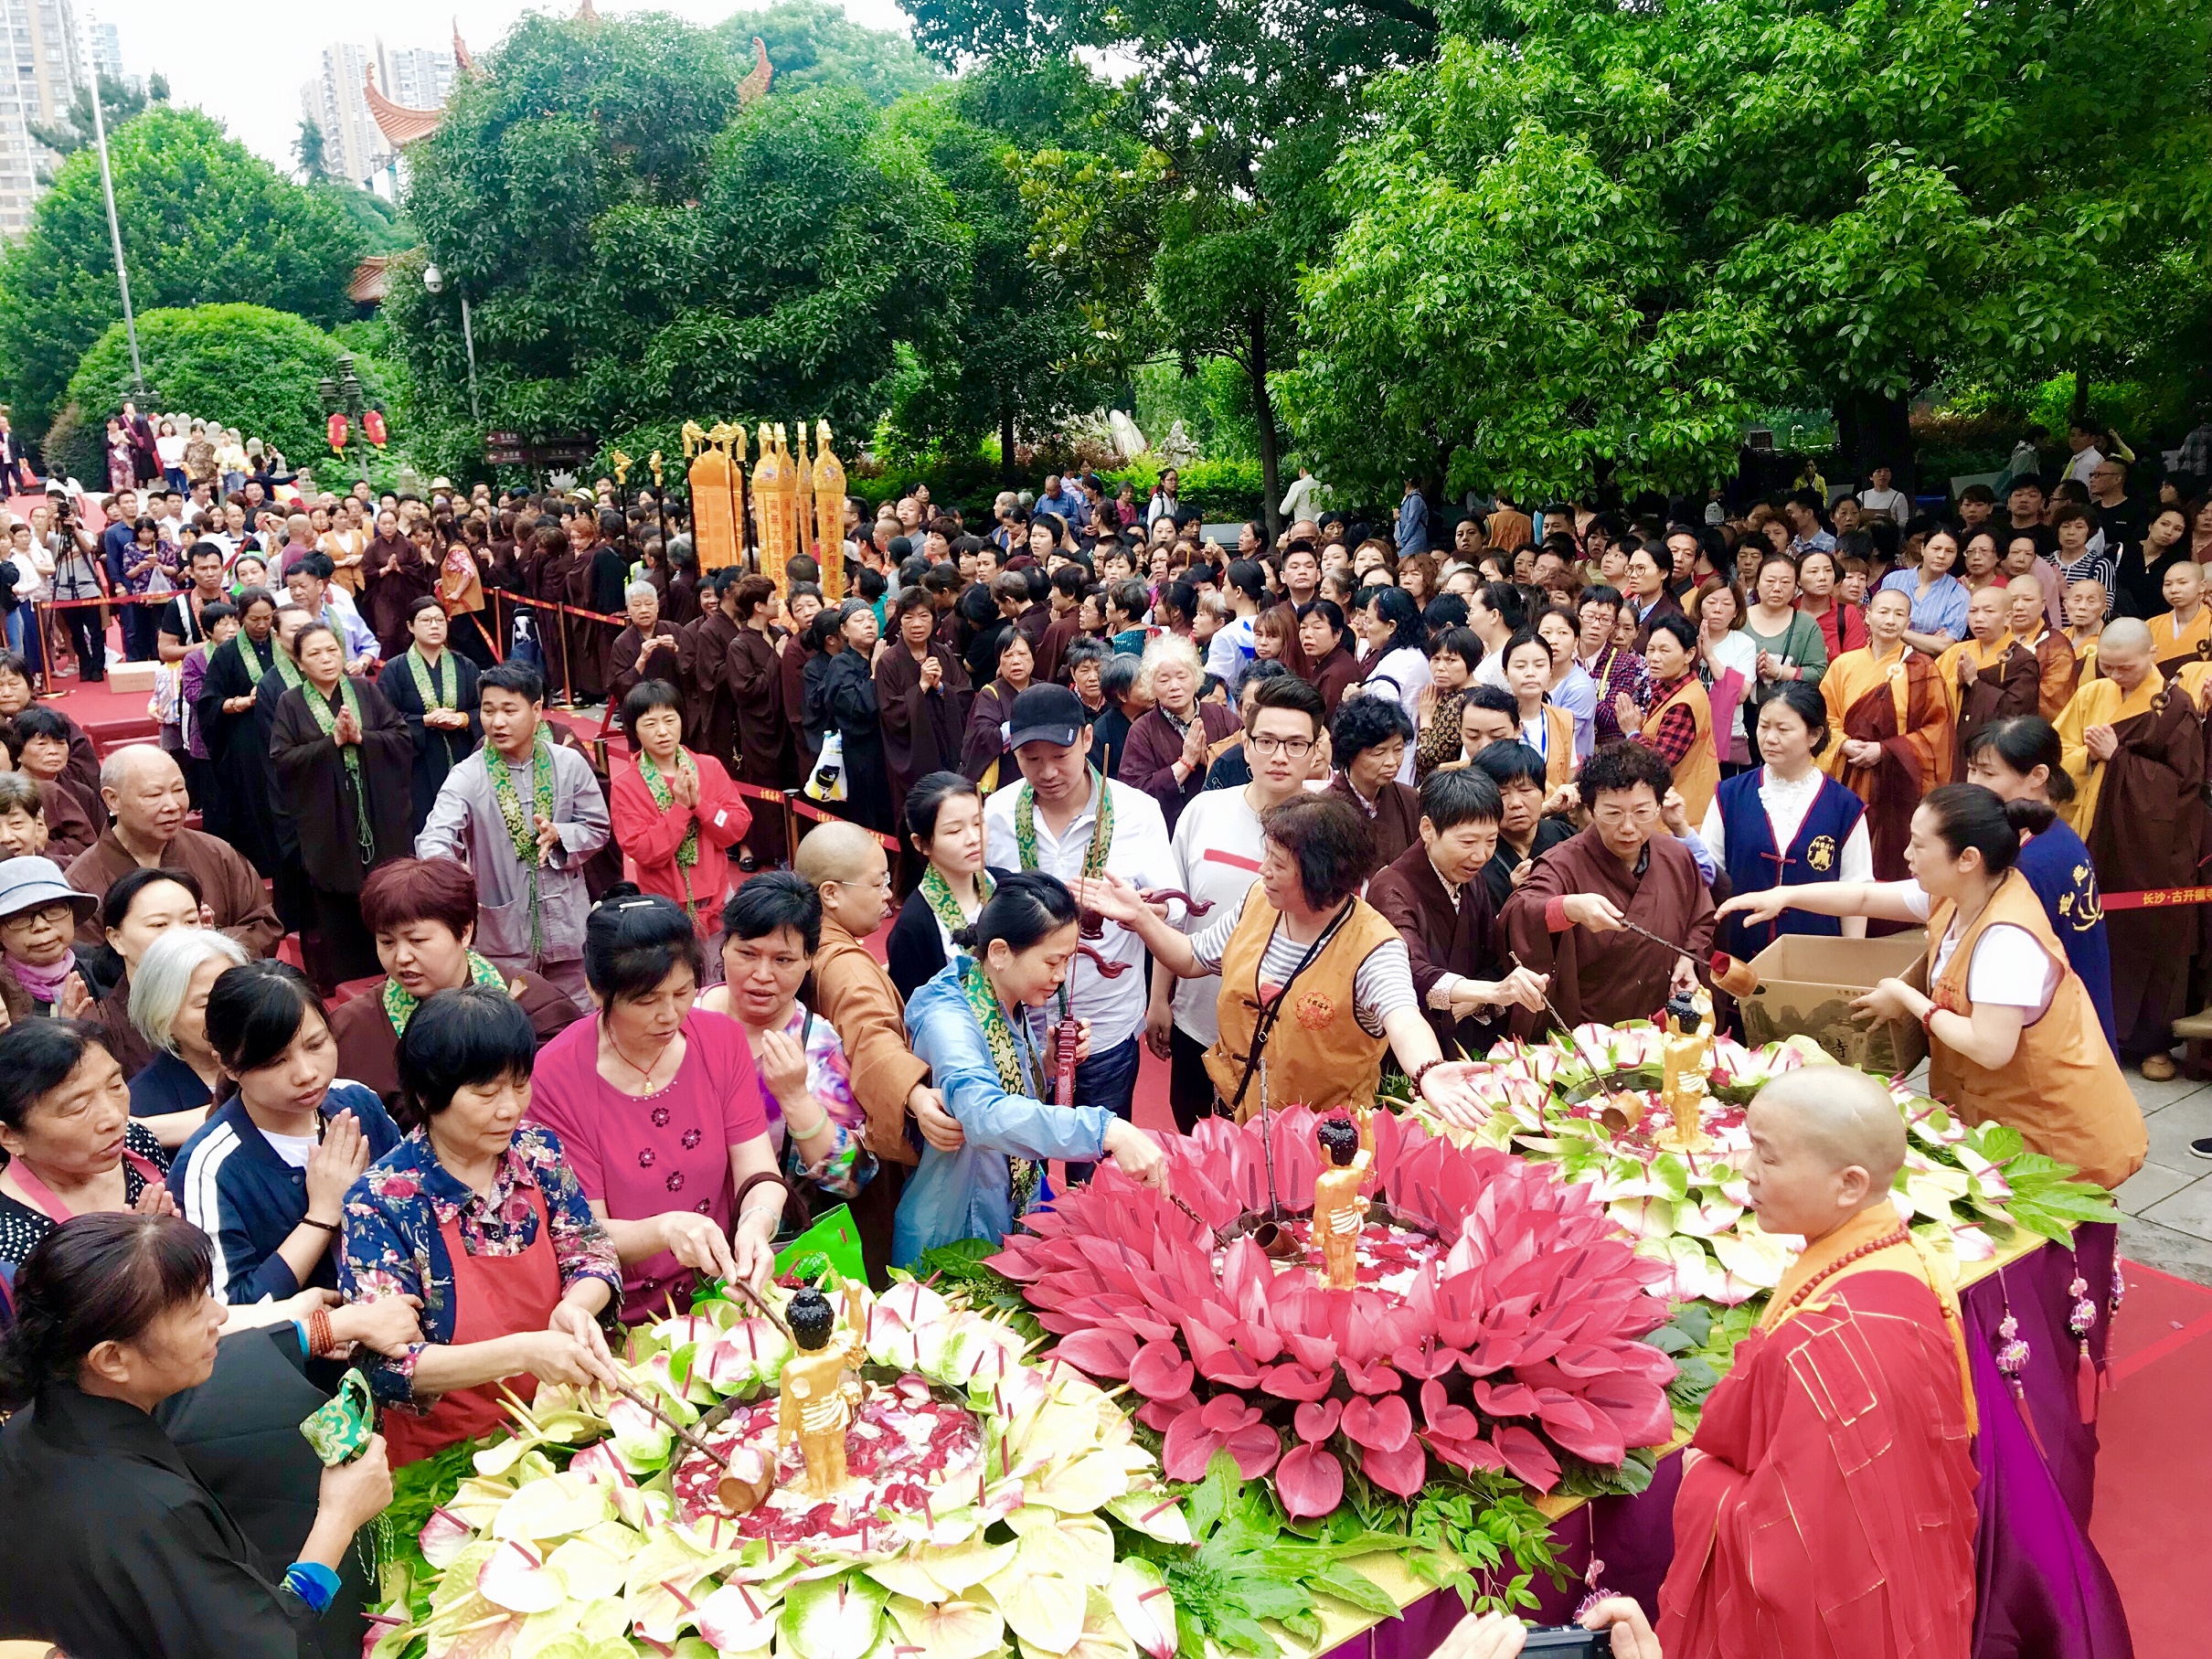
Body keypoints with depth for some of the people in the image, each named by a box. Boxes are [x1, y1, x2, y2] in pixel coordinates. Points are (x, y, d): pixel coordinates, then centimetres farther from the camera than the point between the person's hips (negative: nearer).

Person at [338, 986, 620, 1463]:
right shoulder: (378, 1203, -14)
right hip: (443, 1454, -3)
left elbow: (592, 1252, 6)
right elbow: (388, 1365, -18)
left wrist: (574, 1307, -17)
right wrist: (521, 1352, -31)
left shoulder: (537, 1151, 0)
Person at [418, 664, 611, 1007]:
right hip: (501, 930, -2)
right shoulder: (467, 777, -12)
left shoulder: (569, 764, -4)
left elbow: (597, 829, 3)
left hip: (565, 925, 2)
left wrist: (559, 836, -18)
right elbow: (435, 837, -26)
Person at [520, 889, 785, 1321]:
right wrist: (665, 1229, -29)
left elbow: (759, 1174, -2)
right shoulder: (555, 1078, -10)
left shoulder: (722, 1039, 1)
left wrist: (756, 1224, -24)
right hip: (622, 1321, -3)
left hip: (722, 1297, 3)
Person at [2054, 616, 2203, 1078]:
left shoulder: (2174, 708, -6)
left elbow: (2182, 779, -10)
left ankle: (2151, 1039, 17)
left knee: (2150, 935, 4)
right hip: (2095, 837, 3)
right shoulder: (2091, 696, 5)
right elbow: (2059, 751, 8)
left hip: (2151, 846, -3)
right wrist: (2091, 754, -12)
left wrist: (2117, 756, -16)